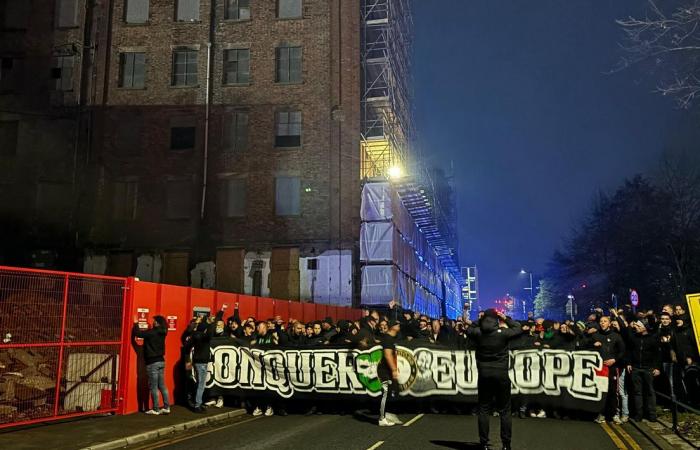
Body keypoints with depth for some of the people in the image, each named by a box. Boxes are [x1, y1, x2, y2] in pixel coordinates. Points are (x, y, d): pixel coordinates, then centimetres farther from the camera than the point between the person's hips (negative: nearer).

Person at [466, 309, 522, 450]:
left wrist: (479, 320, 12)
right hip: (501, 375, -1)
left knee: (483, 409, 9)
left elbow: (468, 329, 19)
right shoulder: (503, 332, -9)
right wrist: (506, 319, 9)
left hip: (484, 375, 2)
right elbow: (519, 329, 6)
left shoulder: (477, 332, -3)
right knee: (504, 411, 7)